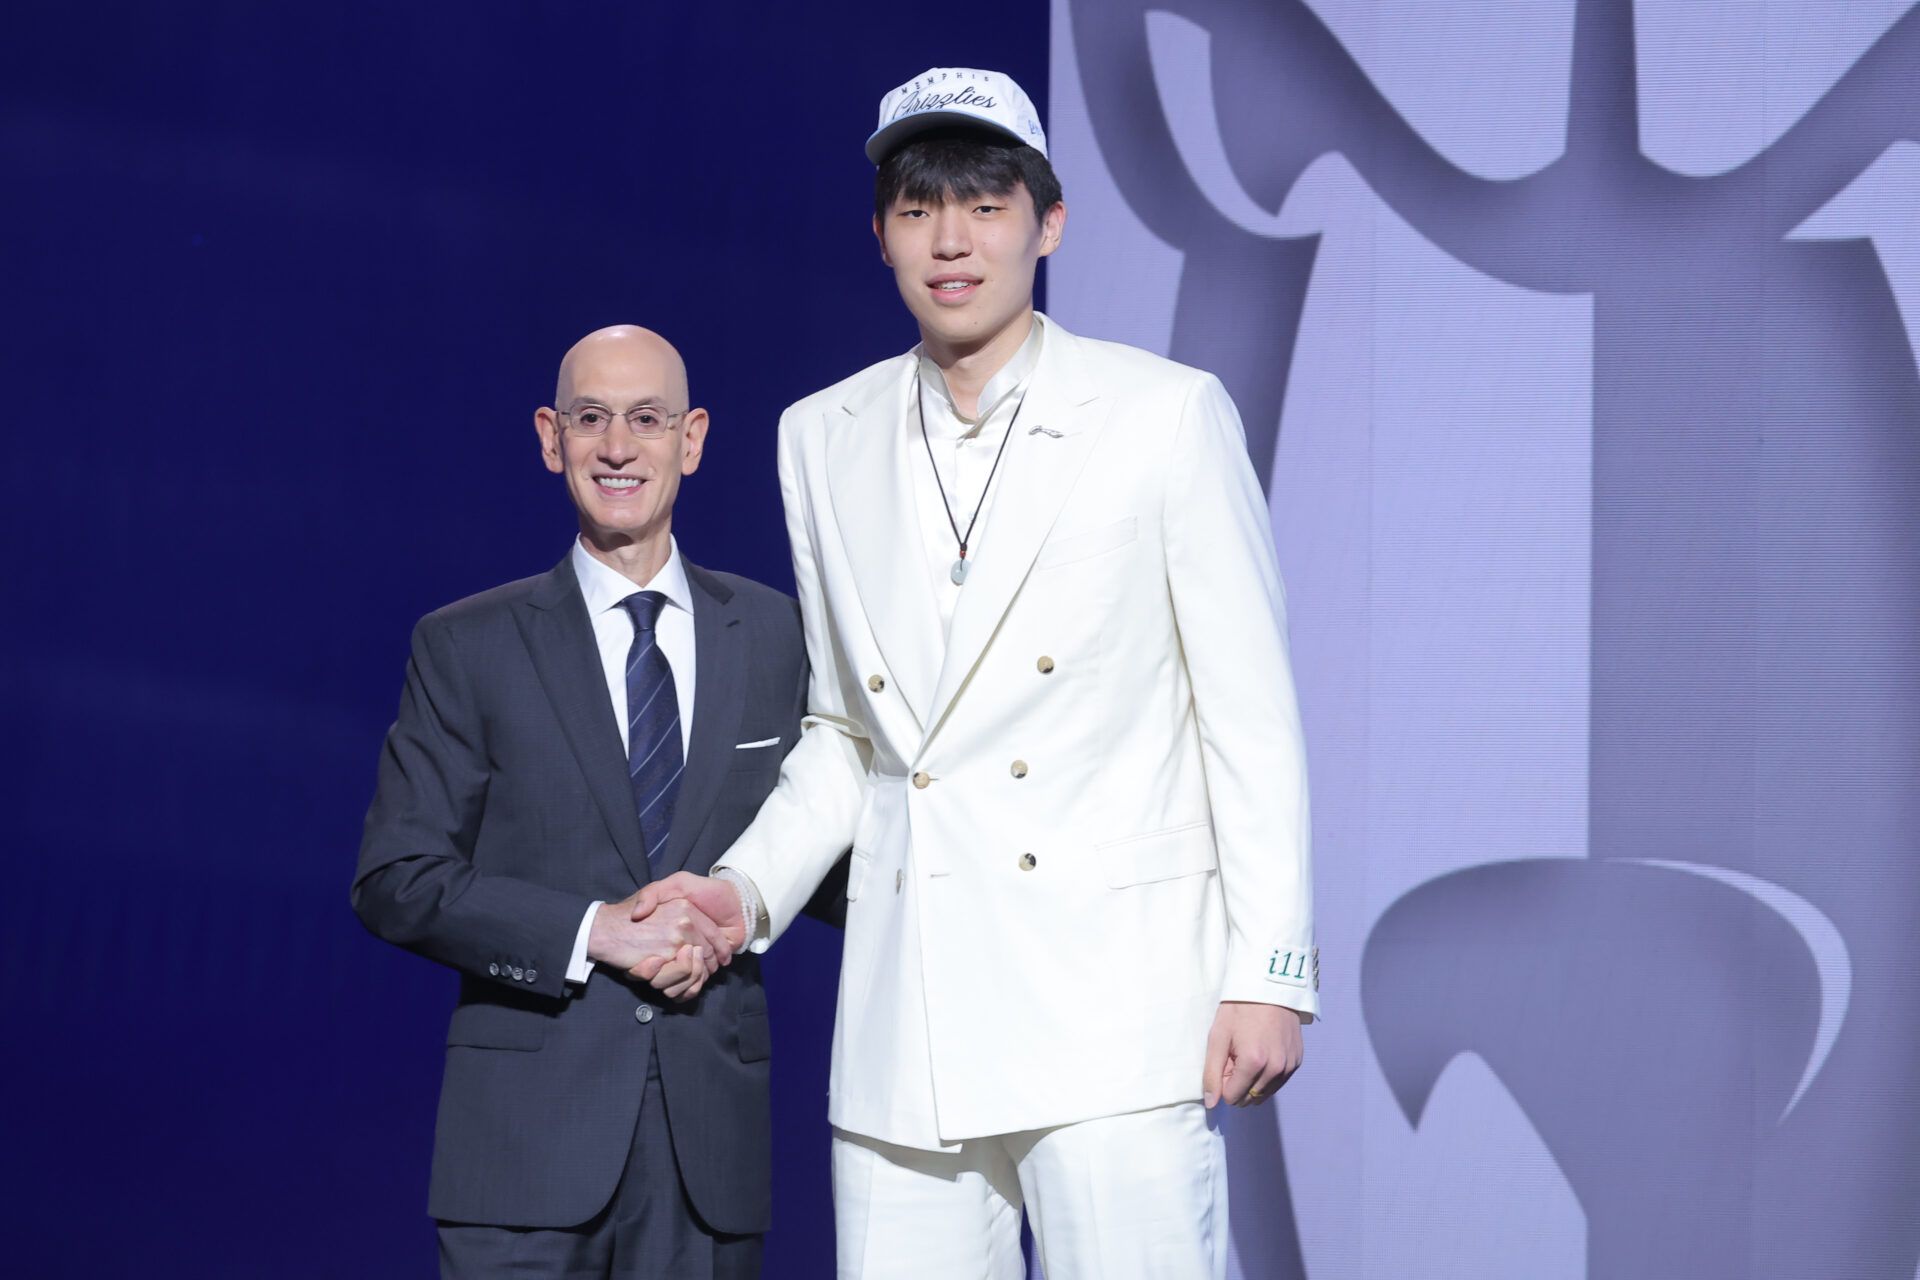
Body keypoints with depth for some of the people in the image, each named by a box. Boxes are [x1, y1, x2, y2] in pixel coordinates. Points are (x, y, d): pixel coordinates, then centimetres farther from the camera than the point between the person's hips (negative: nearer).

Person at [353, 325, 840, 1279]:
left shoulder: (773, 635, 10)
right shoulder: (466, 647, 4)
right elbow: (395, 883, -2)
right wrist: (591, 930, -13)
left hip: (713, 1130, 2)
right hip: (531, 1127, -2)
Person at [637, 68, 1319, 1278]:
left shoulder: (1167, 415, 1)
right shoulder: (824, 438, 13)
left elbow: (1251, 711, 0)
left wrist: (1269, 972, -6)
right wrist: (749, 887, 6)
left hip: (1114, 1001, -4)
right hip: (906, 1023, 4)